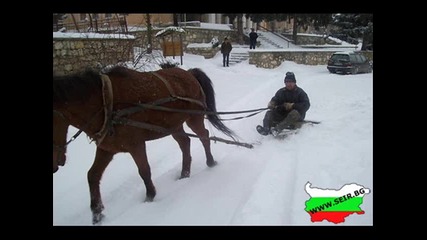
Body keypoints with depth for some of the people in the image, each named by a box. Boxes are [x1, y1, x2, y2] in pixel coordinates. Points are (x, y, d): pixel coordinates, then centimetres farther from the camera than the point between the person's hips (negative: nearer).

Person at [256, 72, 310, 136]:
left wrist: (292, 106, -21)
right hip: (282, 115, 4)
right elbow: (275, 99, 7)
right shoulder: (281, 91, 10)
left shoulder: (300, 92, -2)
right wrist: (271, 103, -19)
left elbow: (306, 105, -11)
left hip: (297, 117, -4)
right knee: (270, 113, -17)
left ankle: (277, 129, -55)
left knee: (294, 113, -36)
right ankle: (266, 129, -46)